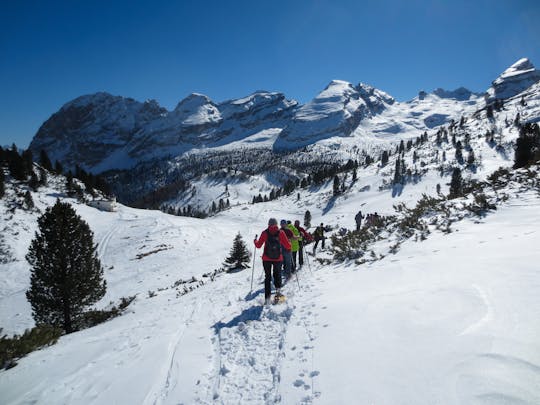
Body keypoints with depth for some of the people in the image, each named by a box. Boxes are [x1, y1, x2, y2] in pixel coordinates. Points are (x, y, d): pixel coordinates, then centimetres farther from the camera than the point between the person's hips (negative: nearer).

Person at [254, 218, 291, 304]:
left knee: (267, 277, 12)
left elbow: (258, 245, -3)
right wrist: (290, 243, 15)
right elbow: (288, 246, -7)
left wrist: (255, 241, 18)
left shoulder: (265, 233, -8)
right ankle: (278, 289, 4)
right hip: (278, 258, 0)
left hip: (266, 259, 0)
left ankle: (267, 297, 7)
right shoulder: (280, 232, -8)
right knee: (277, 274, 24)